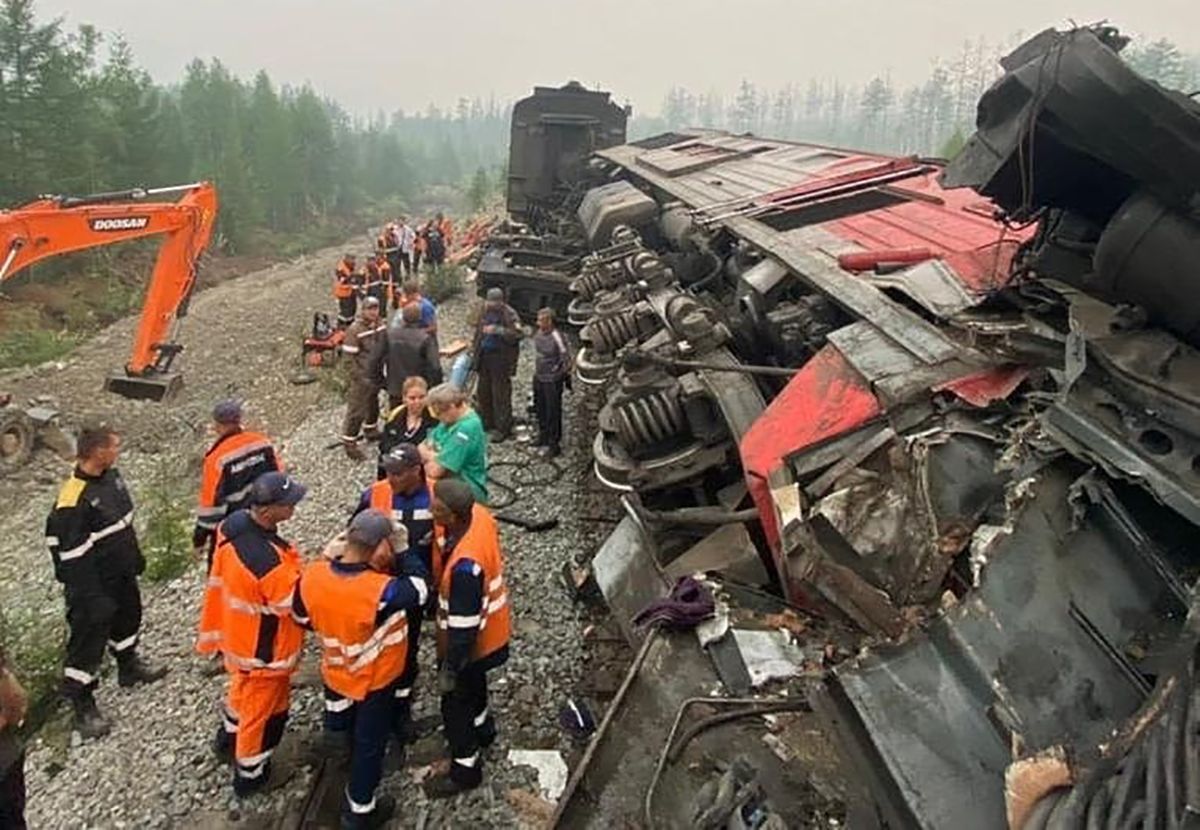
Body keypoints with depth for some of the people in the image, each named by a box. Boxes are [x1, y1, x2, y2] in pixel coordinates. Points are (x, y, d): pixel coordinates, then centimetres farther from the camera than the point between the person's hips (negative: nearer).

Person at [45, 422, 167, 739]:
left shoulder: (112, 475, -3)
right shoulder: (73, 499, -30)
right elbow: (68, 552, -25)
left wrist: (136, 558, 18)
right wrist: (86, 594, -20)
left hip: (122, 573, 9)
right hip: (94, 585, -9)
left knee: (128, 616, 27)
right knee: (89, 637, 4)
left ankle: (129, 666, 51)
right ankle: (82, 705, 20)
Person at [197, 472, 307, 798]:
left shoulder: (232, 524, -16)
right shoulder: (269, 562, -41)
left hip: (238, 633, 8)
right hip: (264, 649, -8)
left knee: (244, 690, 35)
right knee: (264, 710, 17)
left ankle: (228, 739, 60)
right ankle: (250, 776, 39)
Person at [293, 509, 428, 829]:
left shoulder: (313, 576, -23)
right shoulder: (382, 590, -40)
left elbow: (303, 617, -3)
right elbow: (420, 587, -21)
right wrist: (400, 551, -17)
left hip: (336, 673, 6)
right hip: (376, 680, -5)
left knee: (350, 733, 33)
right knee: (369, 744, 19)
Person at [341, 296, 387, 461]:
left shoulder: (381, 326, 0)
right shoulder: (354, 330, -20)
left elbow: (385, 349, 14)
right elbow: (349, 358, -19)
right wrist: (361, 379, -20)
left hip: (376, 376, 7)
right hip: (360, 380, -7)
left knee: (373, 406, 24)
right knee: (356, 411, 0)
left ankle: (371, 431, 46)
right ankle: (349, 443, 12)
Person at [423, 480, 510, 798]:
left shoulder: (466, 565, -43)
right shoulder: (479, 514, -19)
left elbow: (463, 627, -30)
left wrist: (449, 669, -17)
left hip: (472, 641, -8)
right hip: (491, 626, 8)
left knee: (455, 703, 16)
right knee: (473, 683, 33)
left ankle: (465, 770, 39)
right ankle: (482, 728, 60)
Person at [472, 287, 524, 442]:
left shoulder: (509, 315, -14)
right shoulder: (485, 312, 8)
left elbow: (519, 333, -25)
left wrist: (498, 330, -31)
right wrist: (475, 350, 16)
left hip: (501, 359, -8)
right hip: (484, 357, 8)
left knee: (501, 395, -2)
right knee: (483, 392, 16)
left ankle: (503, 429, 7)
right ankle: (486, 423, 32)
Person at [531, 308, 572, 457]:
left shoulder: (557, 337, -22)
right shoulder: (539, 334, 1)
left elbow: (566, 360, -17)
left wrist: (564, 375, -11)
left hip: (552, 381, -8)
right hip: (538, 378, 8)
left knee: (553, 413, 1)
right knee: (540, 410, 21)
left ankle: (554, 445, 12)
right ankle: (543, 438, 40)